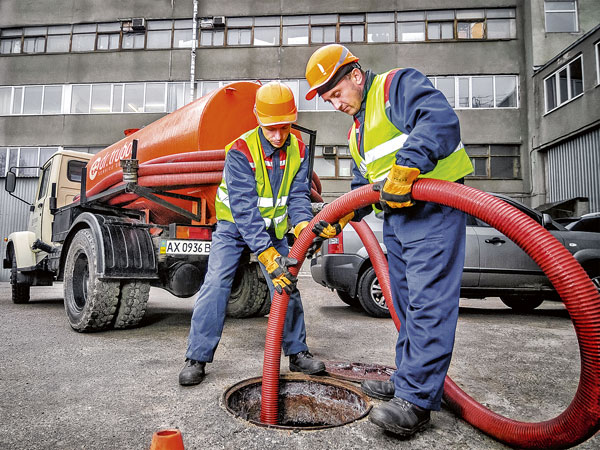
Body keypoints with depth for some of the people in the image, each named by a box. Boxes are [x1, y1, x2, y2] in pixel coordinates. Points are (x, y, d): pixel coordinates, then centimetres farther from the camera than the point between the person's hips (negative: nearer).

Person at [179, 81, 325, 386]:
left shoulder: (297, 150, -10)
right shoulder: (240, 151, -28)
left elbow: (298, 195, -12)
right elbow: (244, 208, -34)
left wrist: (303, 225, -34)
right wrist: (267, 255, -42)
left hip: (272, 228, 4)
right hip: (234, 224, -4)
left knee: (287, 285, 2)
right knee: (216, 284, -14)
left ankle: (297, 352, 16)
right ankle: (197, 358, -2)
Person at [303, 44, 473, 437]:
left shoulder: (398, 85, -3)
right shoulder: (357, 130, 23)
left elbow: (441, 119, -23)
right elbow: (363, 189, 25)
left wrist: (405, 168, -32)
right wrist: (333, 223, 14)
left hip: (433, 210, -9)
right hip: (395, 217, 9)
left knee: (428, 304, -10)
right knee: (407, 304, 13)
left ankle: (417, 401, -4)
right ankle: (406, 382, 24)